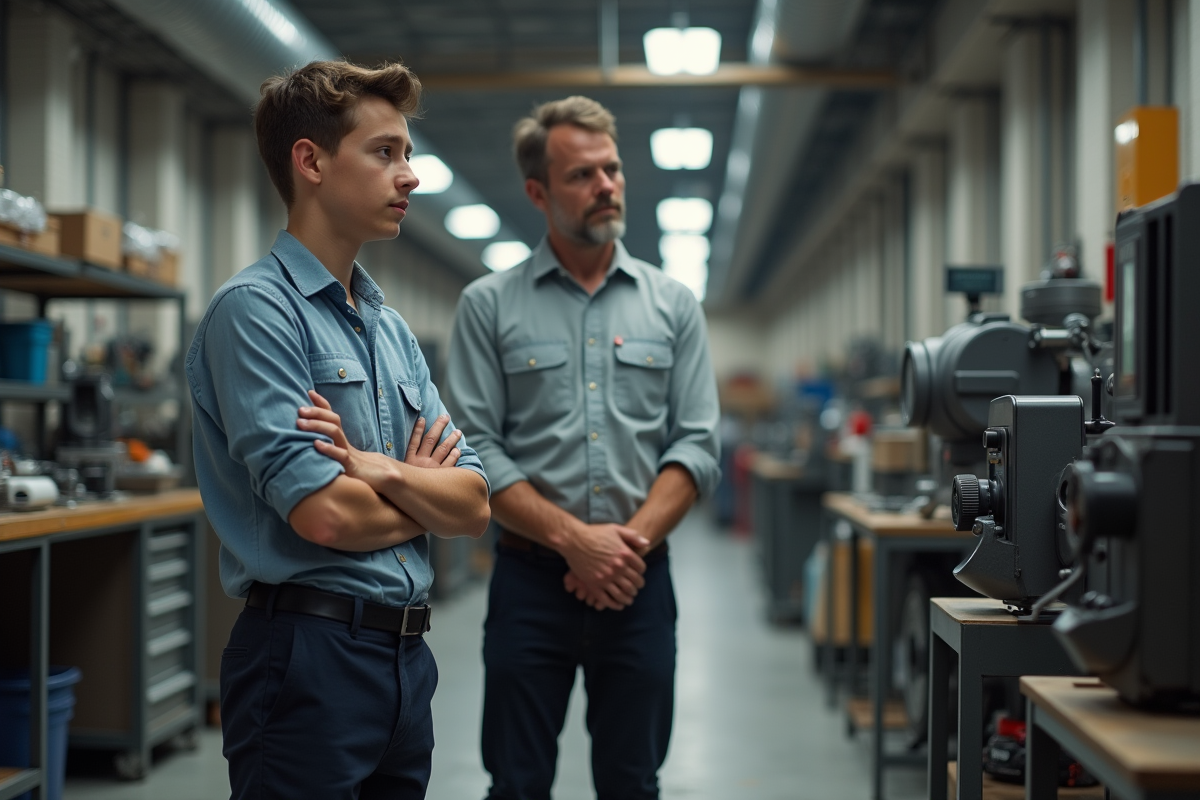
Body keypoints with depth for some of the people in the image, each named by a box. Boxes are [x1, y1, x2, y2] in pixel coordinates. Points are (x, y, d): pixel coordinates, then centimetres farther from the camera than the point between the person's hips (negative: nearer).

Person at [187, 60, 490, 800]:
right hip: (309, 655, -7)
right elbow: (325, 515, -20)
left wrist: (381, 473, -13)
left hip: (408, 655, 8)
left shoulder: (393, 328, 14)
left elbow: (473, 506, 7)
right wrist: (424, 491, 1)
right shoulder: (256, 309, -10)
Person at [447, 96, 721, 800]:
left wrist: (631, 542, -13)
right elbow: (476, 451, -6)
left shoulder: (673, 305, 7)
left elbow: (697, 446, 1)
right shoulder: (489, 306, 1)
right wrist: (575, 539, -15)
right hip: (532, 581, -1)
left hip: (639, 583, 2)